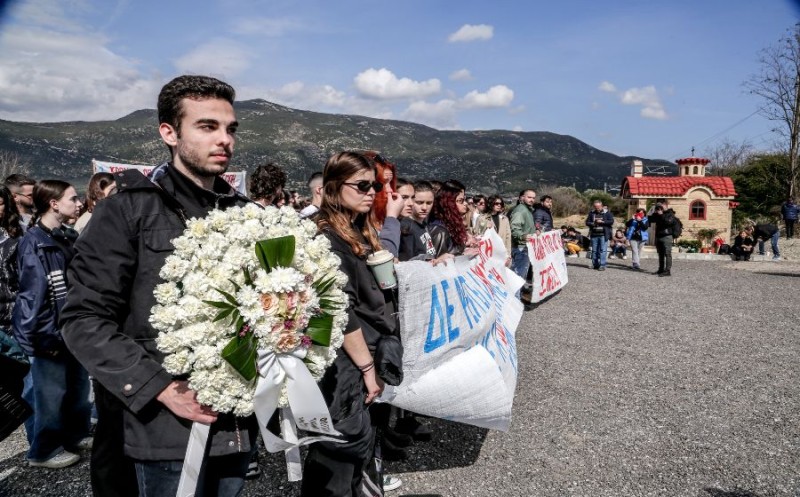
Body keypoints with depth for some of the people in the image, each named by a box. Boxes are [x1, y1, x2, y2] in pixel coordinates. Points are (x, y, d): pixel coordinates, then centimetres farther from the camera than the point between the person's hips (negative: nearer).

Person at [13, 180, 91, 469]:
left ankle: (76, 436, 36)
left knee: (78, 386, 19)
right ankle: (43, 451, 22)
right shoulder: (33, 243, -15)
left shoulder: (70, 238, 9)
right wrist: (46, 336, -18)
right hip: (51, 334, -8)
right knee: (51, 394, 5)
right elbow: (33, 295, -19)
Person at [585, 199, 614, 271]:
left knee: (603, 250, -8)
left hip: (603, 235, -4)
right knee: (594, 250, 9)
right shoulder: (592, 213, 10)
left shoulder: (607, 213, 1)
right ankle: (595, 264, 19)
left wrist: (602, 222, -14)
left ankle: (602, 265, -7)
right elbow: (587, 222, 11)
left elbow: (611, 221, -6)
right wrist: (592, 224, -9)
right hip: (594, 235, 4)